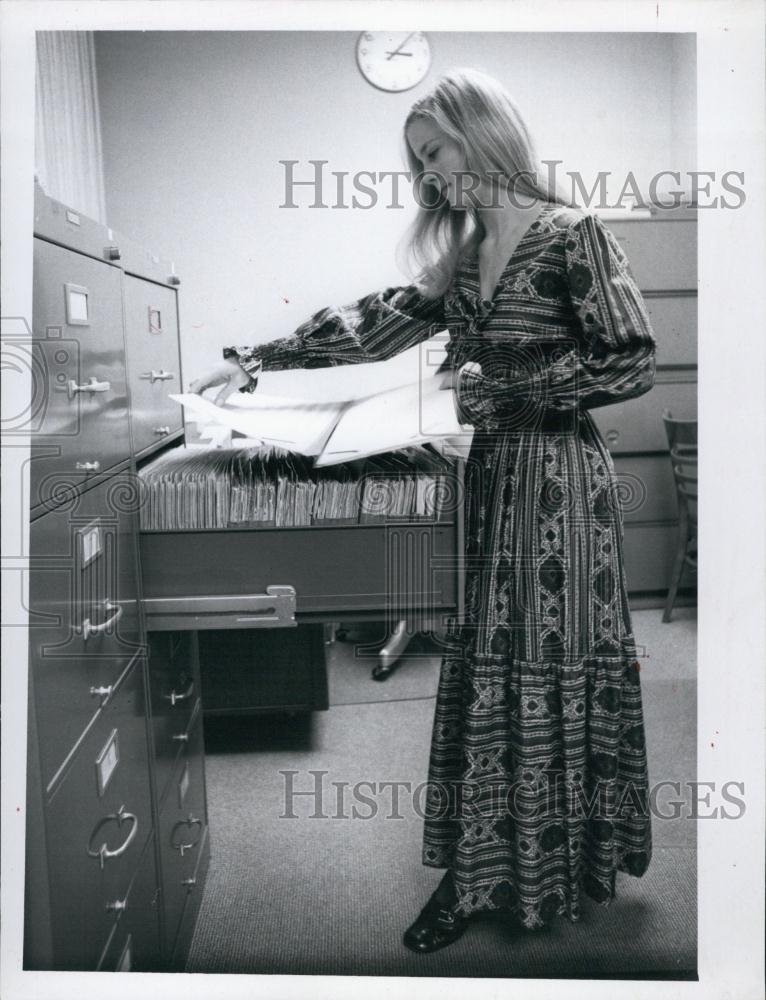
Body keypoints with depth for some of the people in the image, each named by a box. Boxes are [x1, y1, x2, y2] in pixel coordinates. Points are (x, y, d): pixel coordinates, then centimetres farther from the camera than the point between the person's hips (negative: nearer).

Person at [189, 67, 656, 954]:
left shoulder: (572, 234, -8)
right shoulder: (461, 256, 13)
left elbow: (633, 362, -11)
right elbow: (372, 323, 10)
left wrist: (500, 385, -16)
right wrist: (253, 363, 4)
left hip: (557, 480, -6)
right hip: (488, 476, 7)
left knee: (548, 671, 1)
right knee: (481, 667, 9)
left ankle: (558, 868, 20)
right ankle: (478, 865, 22)